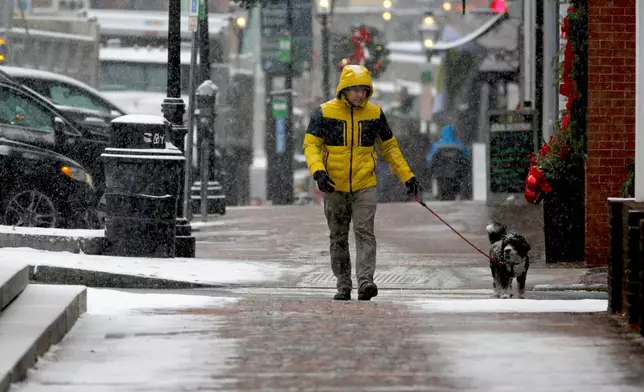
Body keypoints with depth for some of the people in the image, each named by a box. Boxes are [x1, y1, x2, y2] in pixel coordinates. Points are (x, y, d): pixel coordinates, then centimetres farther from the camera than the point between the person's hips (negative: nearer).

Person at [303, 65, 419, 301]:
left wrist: (407, 176, 11)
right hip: (334, 186, 0)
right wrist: (318, 171, -22)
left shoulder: (374, 113, 3)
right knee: (338, 238, 8)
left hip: (365, 186, 0)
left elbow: (389, 147, 13)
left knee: (364, 232, -14)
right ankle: (343, 285, 16)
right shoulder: (325, 112, -4)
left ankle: (365, 281, -22)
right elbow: (311, 144, -5)